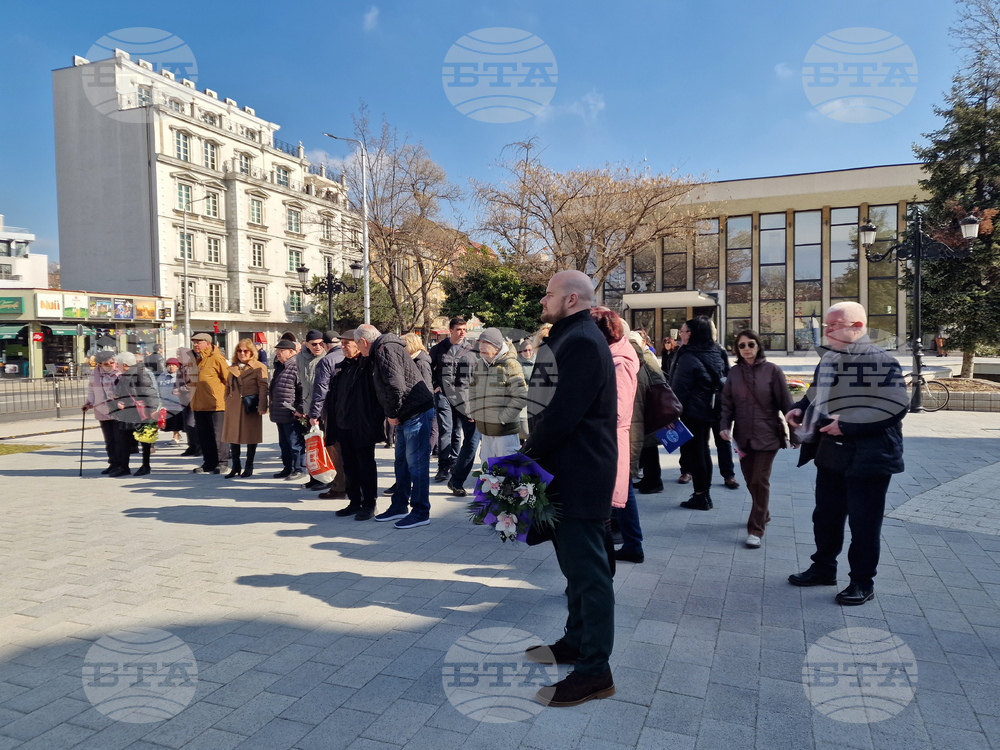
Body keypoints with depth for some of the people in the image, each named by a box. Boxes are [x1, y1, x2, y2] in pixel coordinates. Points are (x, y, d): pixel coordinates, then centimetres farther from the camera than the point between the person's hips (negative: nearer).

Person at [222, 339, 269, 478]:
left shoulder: (259, 368, -3)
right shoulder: (232, 368, 14)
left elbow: (263, 388, -9)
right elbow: (228, 387, 19)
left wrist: (262, 406, -17)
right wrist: (227, 404, 11)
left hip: (251, 408, -5)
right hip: (233, 407, 5)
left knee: (251, 437, 3)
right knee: (233, 436, 6)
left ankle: (249, 467, 14)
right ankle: (235, 467, 16)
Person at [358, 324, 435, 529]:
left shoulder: (385, 350, -15)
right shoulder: (380, 352, 19)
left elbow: (395, 385, -24)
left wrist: (392, 413, -13)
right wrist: (393, 414, 13)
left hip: (417, 413, -11)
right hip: (406, 415, 11)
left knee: (416, 464, -5)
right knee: (401, 462, 17)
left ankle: (421, 512, 3)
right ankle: (399, 506, 28)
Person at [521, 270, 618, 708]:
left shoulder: (581, 342, -17)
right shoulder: (570, 339, 18)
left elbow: (562, 414, -24)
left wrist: (529, 455, -12)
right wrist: (533, 453, 10)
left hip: (580, 475, -11)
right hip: (567, 473, 11)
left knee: (587, 569, -3)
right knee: (575, 564, 20)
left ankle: (595, 671, 7)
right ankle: (576, 642, 35)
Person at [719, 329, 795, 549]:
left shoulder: (772, 370, -6)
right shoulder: (734, 373, 3)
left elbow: (785, 403, -5)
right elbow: (727, 403, 3)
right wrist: (725, 426, -10)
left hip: (767, 436, -4)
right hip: (744, 436, 4)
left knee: (760, 482, -5)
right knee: (751, 481, 13)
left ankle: (756, 530, 3)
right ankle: (763, 515, 36)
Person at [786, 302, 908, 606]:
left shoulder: (880, 362, -15)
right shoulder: (829, 360, 11)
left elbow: (894, 407, -23)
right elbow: (816, 395, 24)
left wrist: (847, 424, -25)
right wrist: (799, 409, 3)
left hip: (868, 458, -8)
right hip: (830, 455, 8)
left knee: (863, 523, 5)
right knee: (825, 515, 18)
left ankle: (863, 582, 20)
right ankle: (823, 567, 35)